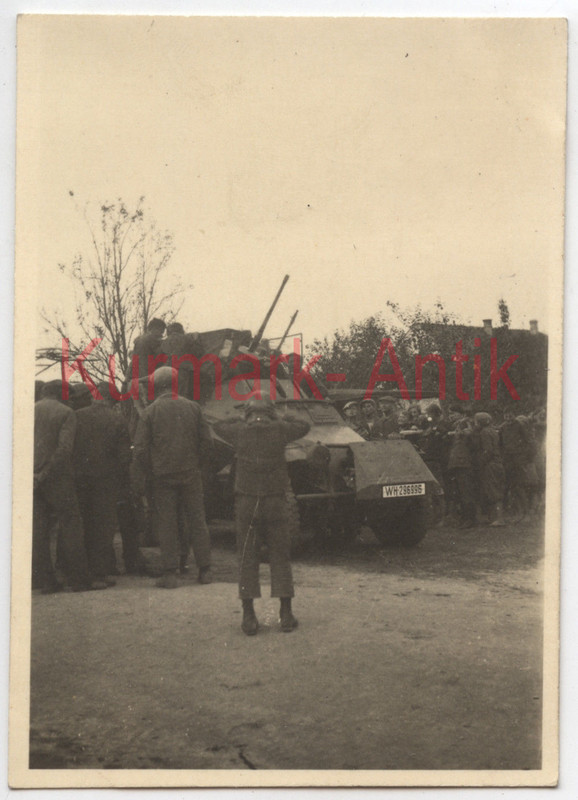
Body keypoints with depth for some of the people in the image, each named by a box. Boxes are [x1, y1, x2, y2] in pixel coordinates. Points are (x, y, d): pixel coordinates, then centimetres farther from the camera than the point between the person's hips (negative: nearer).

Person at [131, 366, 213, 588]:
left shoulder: (150, 411, -3)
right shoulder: (192, 407, 3)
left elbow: (140, 449, -5)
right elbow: (207, 441, 2)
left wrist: (138, 481, -1)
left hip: (163, 476, -2)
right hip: (190, 474, 2)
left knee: (166, 524, 3)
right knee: (197, 521, 9)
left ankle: (170, 574, 2)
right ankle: (205, 570, 13)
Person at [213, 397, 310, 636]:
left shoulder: (239, 431, -1)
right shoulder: (279, 430, -2)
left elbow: (218, 425, 20)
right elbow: (304, 426, 17)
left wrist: (241, 420, 29)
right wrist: (281, 419, 29)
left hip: (246, 503, 0)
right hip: (275, 503, 0)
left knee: (247, 558, 6)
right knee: (280, 557, 9)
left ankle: (249, 616, 4)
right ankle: (286, 614, 7)